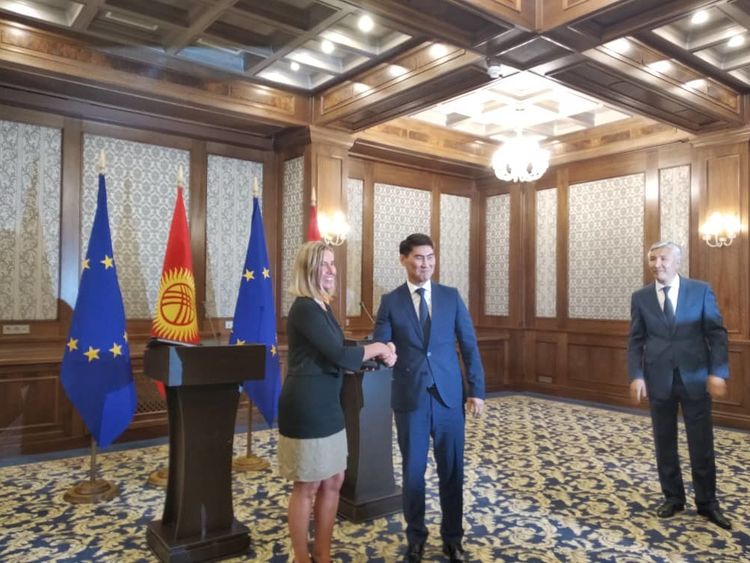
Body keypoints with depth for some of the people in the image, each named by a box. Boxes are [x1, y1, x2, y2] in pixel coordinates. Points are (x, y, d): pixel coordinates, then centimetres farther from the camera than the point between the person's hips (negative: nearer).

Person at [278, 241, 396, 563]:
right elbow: (340, 357, -22)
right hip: (306, 409, -9)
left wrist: (376, 354, -1)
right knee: (307, 487, 6)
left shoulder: (321, 307, 11)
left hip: (327, 406, 9)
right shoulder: (305, 309, -18)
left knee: (333, 482, 16)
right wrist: (375, 348, -7)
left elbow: (336, 355, 12)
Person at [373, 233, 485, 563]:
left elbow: (469, 346, 4)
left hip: (449, 395, 1)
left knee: (452, 471, 11)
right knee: (413, 471, 11)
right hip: (410, 398, -1)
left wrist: (477, 391, 0)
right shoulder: (390, 301, 0)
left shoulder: (451, 296, 4)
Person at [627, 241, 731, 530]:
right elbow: (636, 341, 2)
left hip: (695, 378, -1)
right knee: (665, 443, 10)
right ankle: (673, 498, 25)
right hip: (658, 379, 2)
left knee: (702, 443, 6)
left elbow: (717, 333, -3)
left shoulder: (701, 290, 0)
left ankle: (707, 502, 22)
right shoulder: (640, 297, 3)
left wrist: (718, 372, -12)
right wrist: (636, 376, -8)